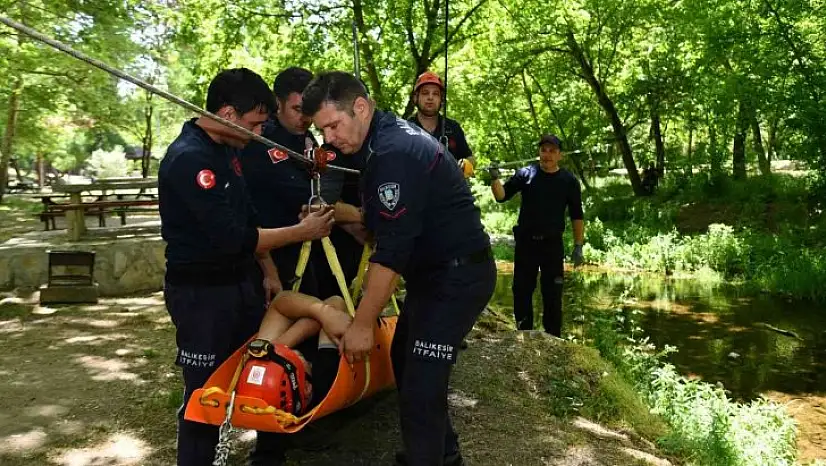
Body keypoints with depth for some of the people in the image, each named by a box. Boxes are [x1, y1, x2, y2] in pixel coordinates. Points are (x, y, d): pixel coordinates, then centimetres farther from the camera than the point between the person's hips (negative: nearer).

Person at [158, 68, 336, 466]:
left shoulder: (226, 149, 8)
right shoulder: (189, 158, -22)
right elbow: (233, 237, -26)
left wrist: (269, 270, 12)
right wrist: (303, 231, -18)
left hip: (238, 284, 9)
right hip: (200, 293, -9)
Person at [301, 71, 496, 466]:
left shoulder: (394, 153, -24)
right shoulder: (386, 140, 8)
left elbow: (392, 250, -26)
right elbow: (381, 228, 15)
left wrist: (361, 325, -20)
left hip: (458, 277, -10)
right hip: (436, 271, 11)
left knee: (420, 385, -9)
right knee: (405, 360, 19)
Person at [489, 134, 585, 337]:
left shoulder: (569, 181, 0)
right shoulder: (525, 173, -1)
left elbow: (576, 216, 4)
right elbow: (502, 196, -3)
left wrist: (578, 246, 0)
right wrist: (495, 179, -23)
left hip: (552, 244, -1)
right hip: (525, 242, 1)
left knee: (552, 294, 5)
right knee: (521, 291, 9)